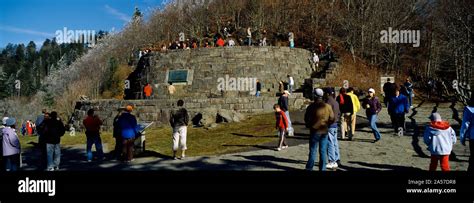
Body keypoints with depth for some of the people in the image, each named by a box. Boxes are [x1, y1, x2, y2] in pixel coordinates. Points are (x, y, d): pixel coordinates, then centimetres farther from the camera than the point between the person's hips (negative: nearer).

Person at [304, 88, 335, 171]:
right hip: (325, 131, 3)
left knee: (313, 151, 3)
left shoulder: (311, 107, -9)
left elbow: (306, 119, -4)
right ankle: (322, 168, 12)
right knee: (323, 151, 8)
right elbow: (332, 118, 3)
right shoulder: (328, 106, 1)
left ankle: (309, 168, 7)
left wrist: (309, 125, 14)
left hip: (315, 131, -3)